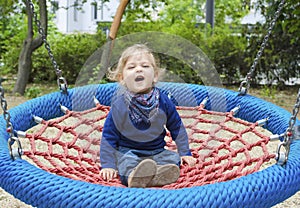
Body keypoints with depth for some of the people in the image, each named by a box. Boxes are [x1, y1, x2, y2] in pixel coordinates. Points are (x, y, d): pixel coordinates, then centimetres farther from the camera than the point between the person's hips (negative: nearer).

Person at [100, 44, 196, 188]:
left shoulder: (163, 101, -4)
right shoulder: (119, 105, -12)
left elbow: (177, 127, 9)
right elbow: (109, 136, -6)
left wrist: (185, 153, 9)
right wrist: (108, 165, -11)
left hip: (157, 151, 3)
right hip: (127, 151, -3)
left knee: (174, 158, -21)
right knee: (127, 161, -31)